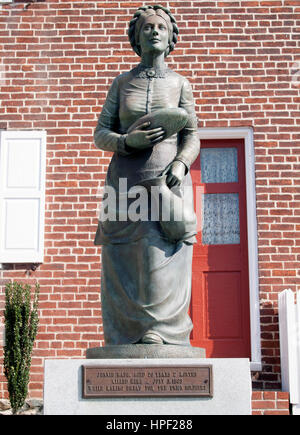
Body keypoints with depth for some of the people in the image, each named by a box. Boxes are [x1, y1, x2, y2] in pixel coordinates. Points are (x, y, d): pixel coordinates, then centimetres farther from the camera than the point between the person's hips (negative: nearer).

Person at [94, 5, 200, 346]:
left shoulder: (180, 84, 12)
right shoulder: (121, 83, 14)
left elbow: (192, 137, 7)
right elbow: (100, 134, 10)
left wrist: (180, 164, -14)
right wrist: (129, 141, -11)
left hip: (167, 177, -1)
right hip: (126, 178, 1)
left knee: (161, 249, -17)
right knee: (123, 257, -6)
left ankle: (156, 331, -17)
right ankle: (125, 337, -4)